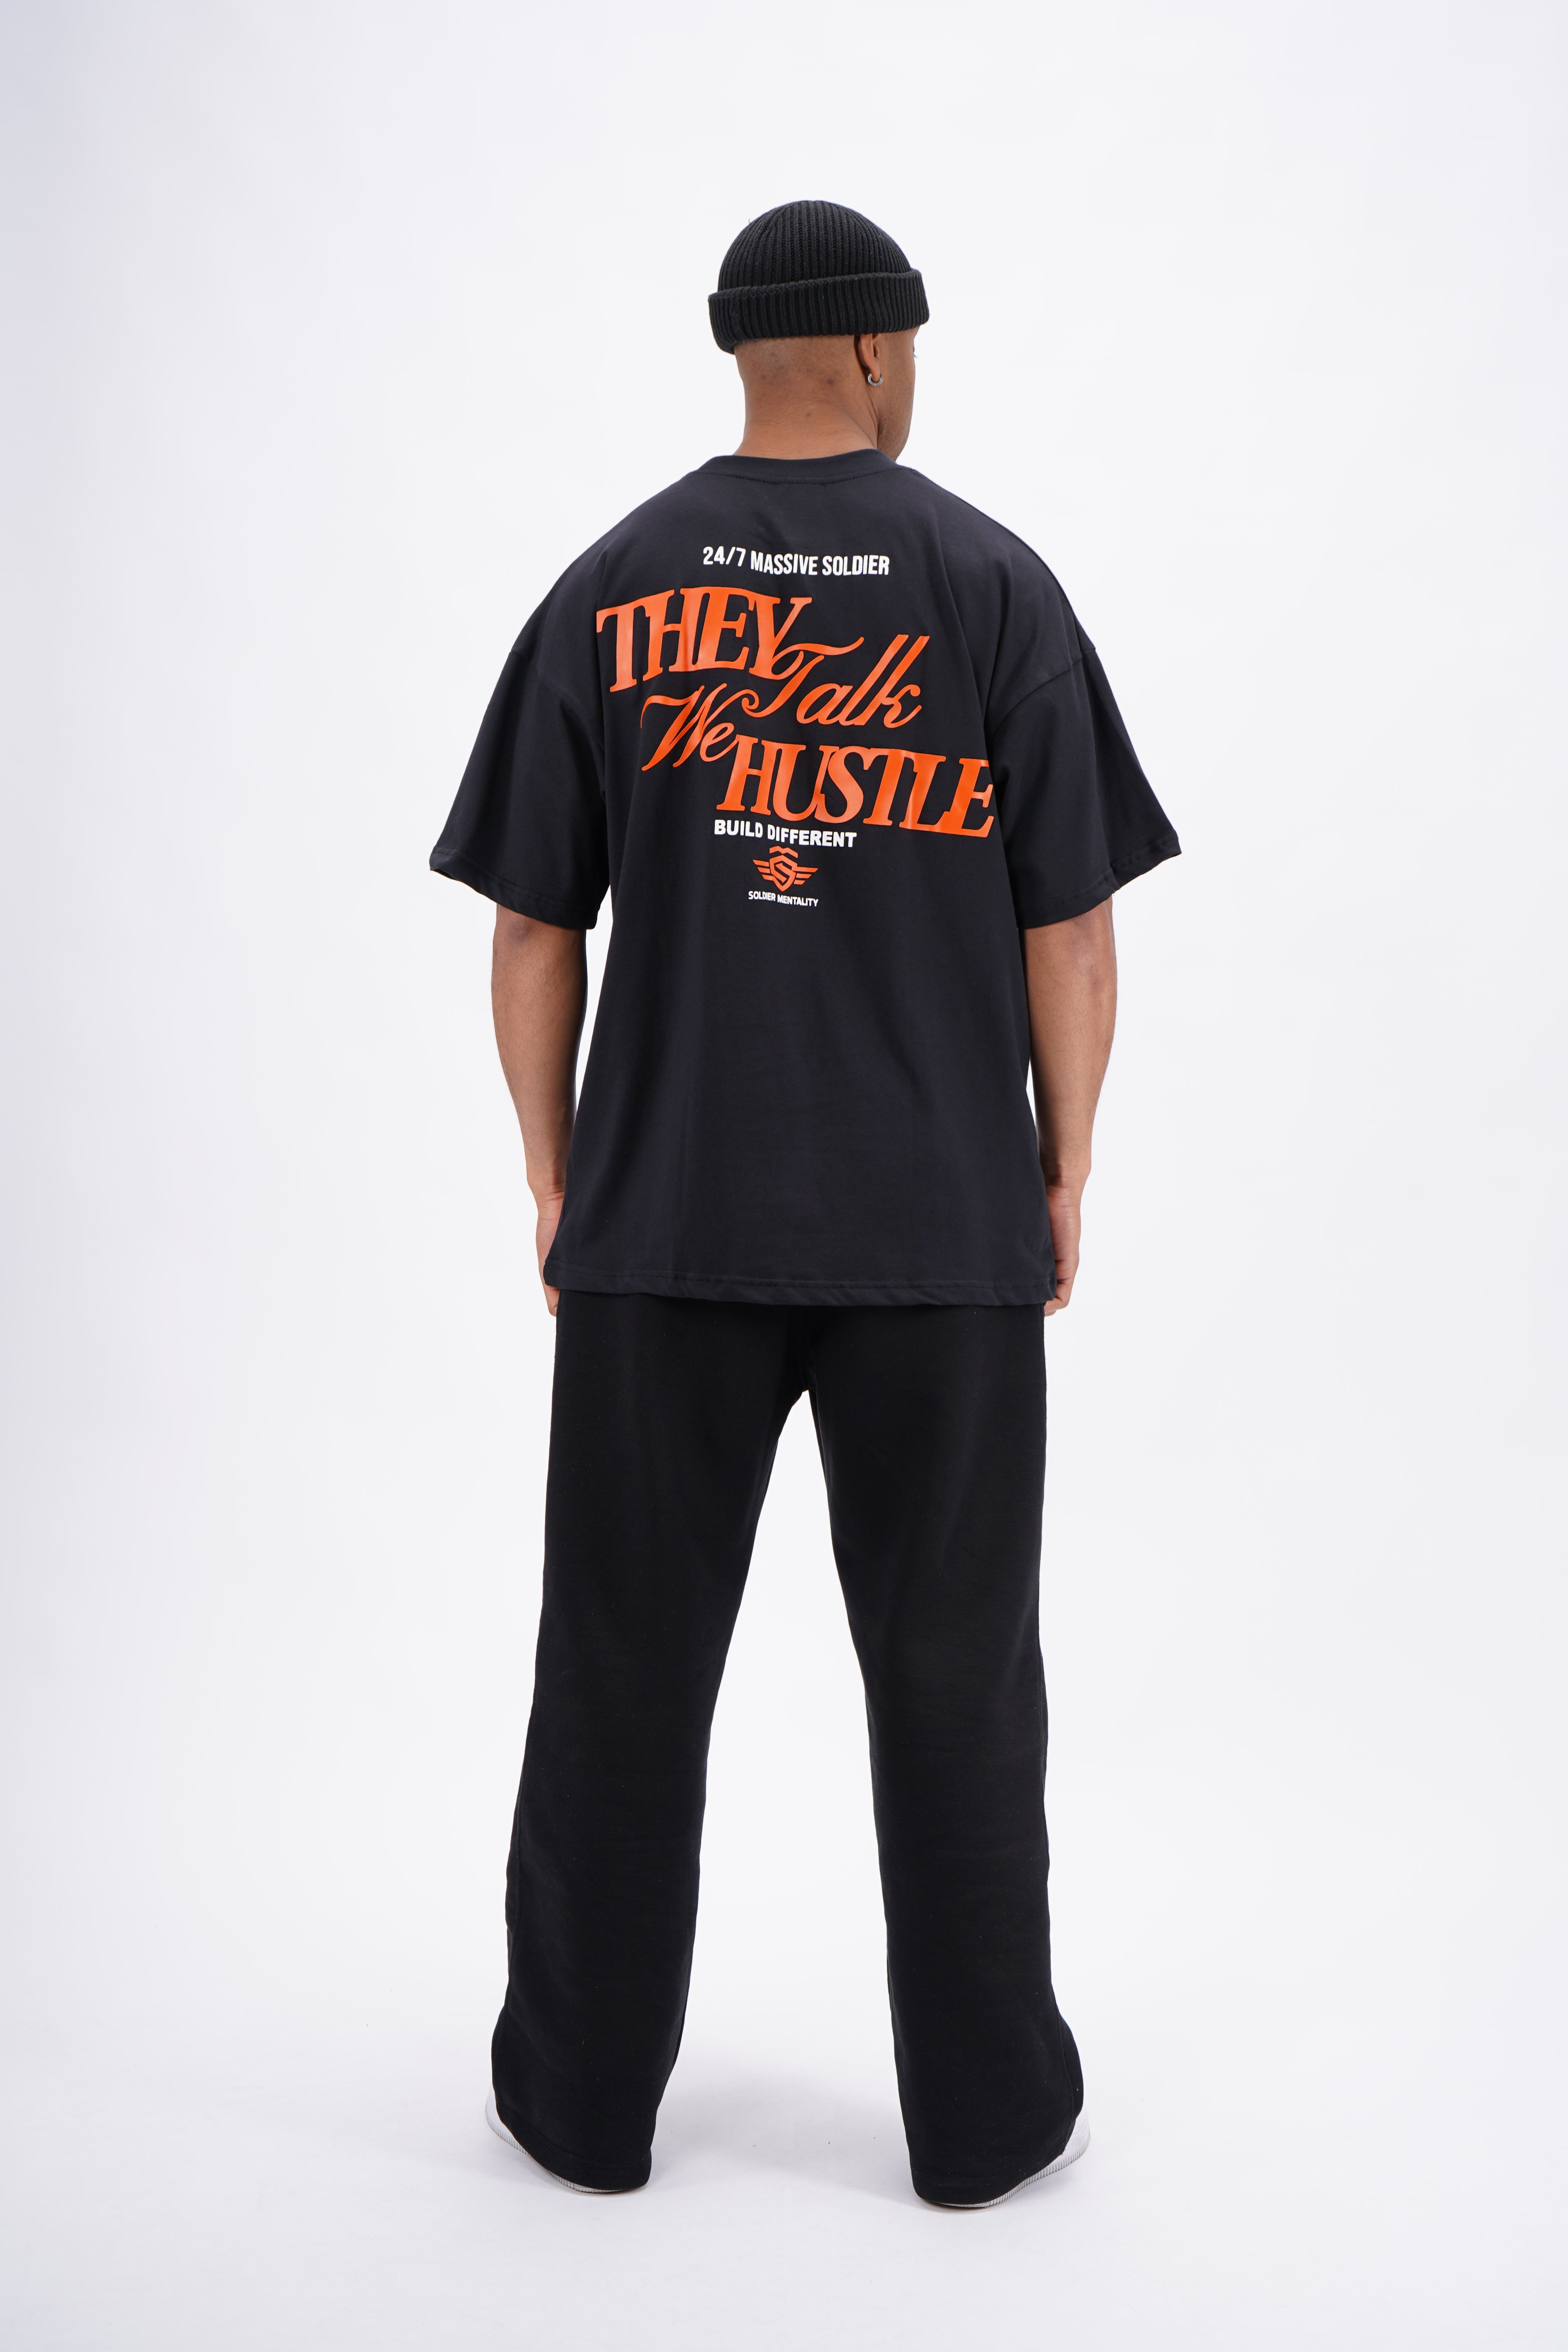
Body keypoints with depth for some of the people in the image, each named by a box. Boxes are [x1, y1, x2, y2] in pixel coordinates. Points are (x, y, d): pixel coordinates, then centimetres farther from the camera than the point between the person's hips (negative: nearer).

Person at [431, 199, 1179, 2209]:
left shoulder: (609, 588, 4)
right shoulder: (993, 584, 0)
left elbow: (534, 928, 2)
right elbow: (1071, 928, -2)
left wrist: (553, 1176, 11)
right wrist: (1064, 1174, 7)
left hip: (661, 1222, 1)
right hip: (944, 1226, -1)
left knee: (623, 1670, 11)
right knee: (954, 1676, 9)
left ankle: (583, 2096, 26)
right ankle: (989, 2112, 24)